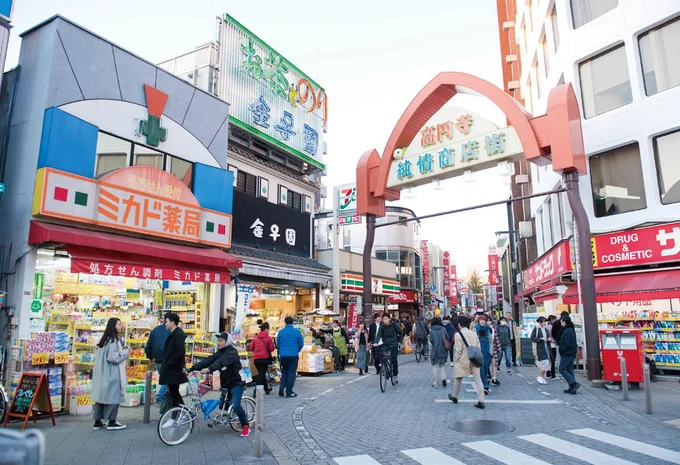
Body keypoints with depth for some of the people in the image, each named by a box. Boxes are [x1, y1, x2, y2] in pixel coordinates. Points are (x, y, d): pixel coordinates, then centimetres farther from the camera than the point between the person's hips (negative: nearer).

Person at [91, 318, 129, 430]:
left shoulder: (105, 339, 12)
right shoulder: (113, 340, -17)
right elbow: (113, 357, -24)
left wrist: (122, 350, 15)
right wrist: (126, 352, -11)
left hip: (102, 373, 9)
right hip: (111, 374, -9)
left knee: (101, 395, 12)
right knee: (114, 396, 0)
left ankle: (97, 422, 17)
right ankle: (112, 422, 5)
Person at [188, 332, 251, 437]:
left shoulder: (232, 352, -18)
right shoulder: (219, 353, 6)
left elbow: (221, 362, -36)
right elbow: (207, 360, -6)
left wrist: (209, 369, -51)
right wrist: (192, 368, -19)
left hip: (236, 383, -9)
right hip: (226, 384, 9)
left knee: (235, 406, -22)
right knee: (222, 406, 11)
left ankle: (245, 426, -2)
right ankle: (241, 417, 32)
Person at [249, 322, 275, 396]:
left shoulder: (255, 338, 5)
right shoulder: (268, 338, -7)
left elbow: (250, 348, 4)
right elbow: (272, 349, -8)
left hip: (256, 358, 5)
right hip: (264, 358, -5)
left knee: (261, 373, 21)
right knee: (261, 374, -1)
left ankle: (266, 389, 36)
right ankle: (256, 391, -13)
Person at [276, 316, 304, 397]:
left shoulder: (281, 332, 1)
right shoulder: (296, 331, -4)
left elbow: (278, 344, 8)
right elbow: (301, 344, 1)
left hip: (283, 355, 2)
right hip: (293, 355, -2)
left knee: (284, 373, 18)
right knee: (291, 373, 5)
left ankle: (281, 389, 5)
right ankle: (289, 392, 7)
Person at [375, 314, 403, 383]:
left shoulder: (394, 325, -7)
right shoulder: (382, 327, -6)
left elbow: (400, 333, 8)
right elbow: (378, 335, -17)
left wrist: (399, 342, 3)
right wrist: (376, 342, -33)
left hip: (393, 345, -1)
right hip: (385, 344, 1)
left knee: (394, 360, -3)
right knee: (383, 355, -24)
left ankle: (395, 375, 16)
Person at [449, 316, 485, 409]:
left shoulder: (458, 334, -11)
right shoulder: (474, 333, 3)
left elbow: (459, 350, -13)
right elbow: (478, 347, 5)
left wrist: (456, 361, -2)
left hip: (463, 360, -3)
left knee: (458, 378, 16)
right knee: (478, 380, 2)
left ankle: (454, 397, 31)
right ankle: (481, 401, -3)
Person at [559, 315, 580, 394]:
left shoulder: (566, 331, -18)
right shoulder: (571, 330, 13)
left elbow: (567, 344, -23)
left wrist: (561, 349, -10)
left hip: (567, 354, -10)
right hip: (572, 354, 10)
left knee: (562, 369, -3)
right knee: (570, 369, 12)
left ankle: (574, 384, -11)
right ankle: (572, 388, 13)